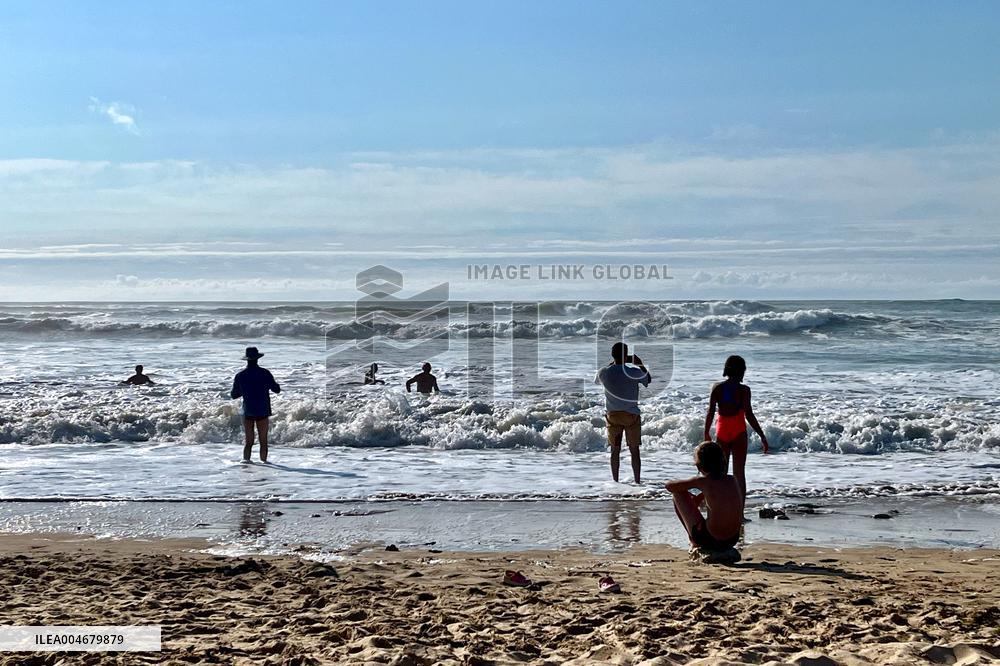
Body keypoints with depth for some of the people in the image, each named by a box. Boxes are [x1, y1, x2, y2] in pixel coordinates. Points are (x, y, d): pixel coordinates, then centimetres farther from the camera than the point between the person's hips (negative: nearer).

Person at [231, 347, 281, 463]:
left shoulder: (240, 375, -2)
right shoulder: (265, 373, -8)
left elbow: (234, 395, 7)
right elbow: (277, 390, -1)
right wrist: (270, 383, 18)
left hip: (248, 412, 2)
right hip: (263, 412, -2)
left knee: (249, 441, 8)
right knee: (263, 441, 6)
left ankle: (246, 459, -4)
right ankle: (263, 461, 3)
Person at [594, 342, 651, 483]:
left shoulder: (604, 372, -8)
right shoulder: (634, 372, -15)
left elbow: (596, 380, 17)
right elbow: (649, 380, 5)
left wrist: (612, 363, 19)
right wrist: (640, 364, 11)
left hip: (612, 415, 2)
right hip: (632, 415, -2)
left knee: (615, 450, 11)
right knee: (634, 451, 8)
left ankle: (615, 482, 13)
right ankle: (637, 481, 12)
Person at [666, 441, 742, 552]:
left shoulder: (702, 481, -9)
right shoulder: (732, 479, 3)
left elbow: (669, 486, 4)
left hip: (711, 540, -6)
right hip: (733, 540, 6)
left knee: (678, 494, 10)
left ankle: (694, 541, 21)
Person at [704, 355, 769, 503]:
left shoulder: (717, 388, -2)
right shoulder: (743, 390, -10)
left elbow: (710, 413, -2)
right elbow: (749, 415, -13)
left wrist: (706, 434, 8)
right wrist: (762, 437, -8)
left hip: (722, 431, 3)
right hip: (738, 431, -3)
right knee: (739, 473, 2)